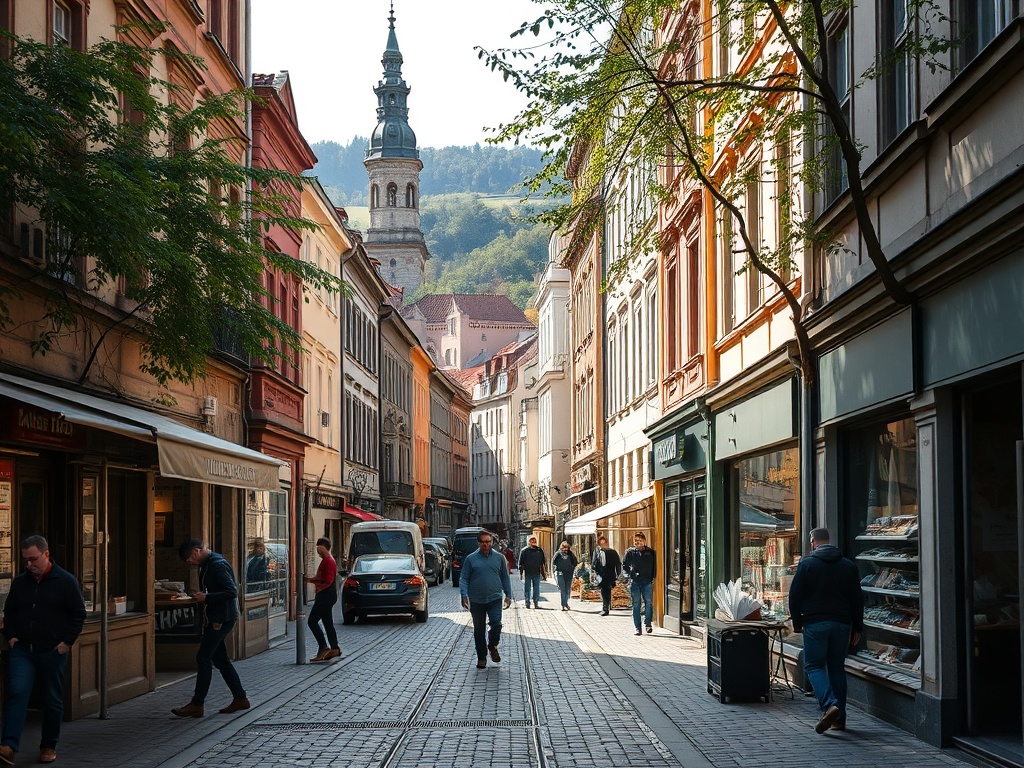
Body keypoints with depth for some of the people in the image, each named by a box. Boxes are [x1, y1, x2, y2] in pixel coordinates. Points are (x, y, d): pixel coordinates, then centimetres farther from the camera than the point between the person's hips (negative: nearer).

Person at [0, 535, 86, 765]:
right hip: (22, 650, 2)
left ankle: (49, 746, 19)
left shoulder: (65, 581, -4)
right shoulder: (20, 582, 8)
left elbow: (78, 614, -1)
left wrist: (67, 642, -8)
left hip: (52, 652, -2)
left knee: (52, 700, 6)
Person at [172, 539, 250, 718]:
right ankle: (240, 698, 18)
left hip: (222, 619, -10)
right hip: (216, 619, 10)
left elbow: (232, 592, -23)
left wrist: (206, 598, -21)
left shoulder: (218, 565, -17)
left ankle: (197, 705, -7)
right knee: (220, 659, 13)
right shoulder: (208, 564, 15)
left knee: (203, 657, -9)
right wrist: (201, 596, 7)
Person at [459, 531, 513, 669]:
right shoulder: (471, 559, 1)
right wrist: (464, 595, -10)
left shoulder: (499, 557, 7)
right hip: (476, 601, 0)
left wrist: (508, 595, 9)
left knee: (496, 624, -15)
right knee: (479, 630, 5)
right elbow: (464, 579, 2)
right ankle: (481, 657, 18)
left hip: (495, 599, 0)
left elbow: (505, 578, 13)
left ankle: (492, 645, 14)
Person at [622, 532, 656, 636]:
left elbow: (654, 567, 15)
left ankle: (648, 624, 1)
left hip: (647, 581, 0)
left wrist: (652, 578, 6)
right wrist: (628, 575, 1)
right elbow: (624, 565, 13)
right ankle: (638, 628, 5)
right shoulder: (630, 552, 5)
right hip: (634, 582, 0)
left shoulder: (650, 552, 6)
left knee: (648, 603, -9)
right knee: (636, 605, 1)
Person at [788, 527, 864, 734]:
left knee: (814, 666, 2)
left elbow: (795, 595, -3)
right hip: (842, 624, 4)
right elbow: (857, 599, 10)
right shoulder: (848, 566, 9)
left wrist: (797, 622, 8)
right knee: (837, 667, 12)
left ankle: (829, 704, -22)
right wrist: (857, 628, 15)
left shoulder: (807, 564, -3)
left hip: (815, 623, -4)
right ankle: (839, 719, 10)